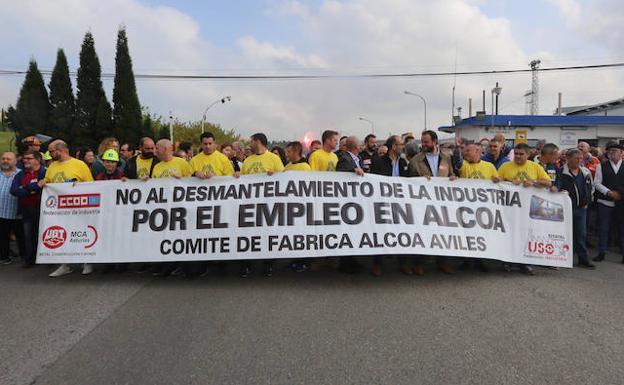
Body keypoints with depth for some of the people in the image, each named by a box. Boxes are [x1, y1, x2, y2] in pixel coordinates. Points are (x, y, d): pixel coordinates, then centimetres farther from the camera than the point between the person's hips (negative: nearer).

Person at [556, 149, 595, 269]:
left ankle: (583, 258, 18)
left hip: (581, 208, 5)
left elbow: (591, 187, 21)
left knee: (581, 234, 10)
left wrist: (587, 201, 13)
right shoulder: (561, 172, -8)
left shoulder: (586, 172, 10)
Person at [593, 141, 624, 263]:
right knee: (603, 228, 5)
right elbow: (597, 183, 0)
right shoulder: (601, 166, 5)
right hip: (605, 202, 0)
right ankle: (601, 253, 14)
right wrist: (609, 192, -10)